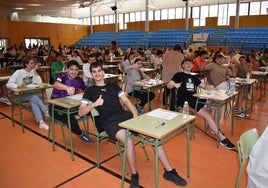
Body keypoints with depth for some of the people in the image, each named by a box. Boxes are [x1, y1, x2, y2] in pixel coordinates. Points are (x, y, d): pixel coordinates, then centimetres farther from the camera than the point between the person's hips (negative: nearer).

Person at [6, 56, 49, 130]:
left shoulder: (33, 72, 4)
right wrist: (18, 86, -34)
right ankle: (47, 113, -32)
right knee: (35, 98, -33)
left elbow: (39, 82, -10)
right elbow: (8, 84, -15)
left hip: (31, 94, 4)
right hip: (20, 95, -3)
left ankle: (41, 122, -40)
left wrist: (35, 71, -11)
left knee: (33, 101, -32)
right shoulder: (18, 72, -9)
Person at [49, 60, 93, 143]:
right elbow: (55, 85, -36)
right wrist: (67, 87, -58)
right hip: (56, 106, -5)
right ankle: (81, 134, -5)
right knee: (71, 119, -35)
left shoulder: (79, 79, 5)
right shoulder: (62, 76, -13)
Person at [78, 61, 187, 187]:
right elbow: (80, 113, 5)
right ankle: (134, 176, -10)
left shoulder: (113, 85, 23)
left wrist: (135, 115, -2)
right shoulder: (90, 90, 13)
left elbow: (126, 101, 15)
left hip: (125, 115, 4)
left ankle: (169, 171, -5)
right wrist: (94, 104, -12)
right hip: (110, 122, -4)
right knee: (129, 141, -33)